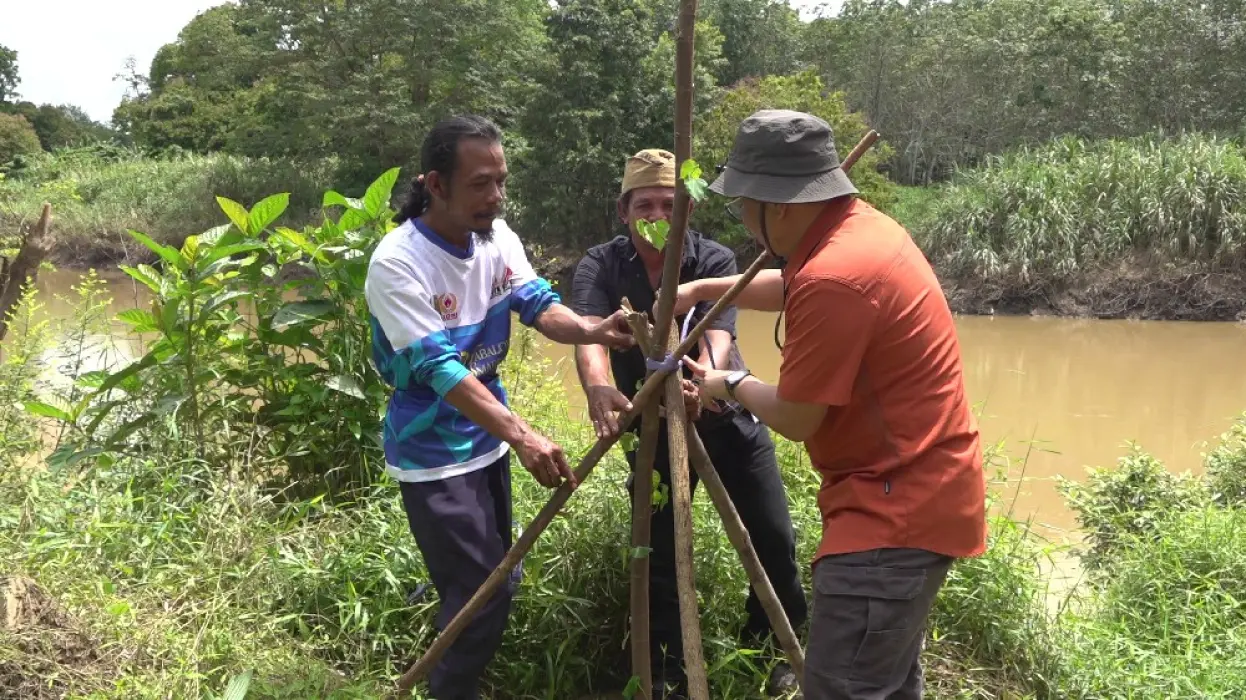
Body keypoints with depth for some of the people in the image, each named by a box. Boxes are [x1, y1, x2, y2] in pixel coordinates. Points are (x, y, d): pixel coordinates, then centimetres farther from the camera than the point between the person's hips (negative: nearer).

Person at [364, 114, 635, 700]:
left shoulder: (496, 236, -2)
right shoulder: (396, 263, -25)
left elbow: (539, 305, -10)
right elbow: (441, 370, -31)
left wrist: (591, 330, -33)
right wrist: (524, 437, -41)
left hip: (487, 440, 8)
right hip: (434, 454, -7)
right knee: (482, 593, -7)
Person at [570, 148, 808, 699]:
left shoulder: (715, 260, -14)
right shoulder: (599, 266, -13)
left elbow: (717, 334, -30)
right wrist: (598, 386, -54)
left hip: (727, 417, 0)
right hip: (652, 426, 0)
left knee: (774, 537, 2)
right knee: (658, 554, 3)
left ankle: (772, 647, 27)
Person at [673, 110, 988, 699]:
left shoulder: (834, 278, -25)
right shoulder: (863, 226, 6)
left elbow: (795, 419, -16)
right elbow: (791, 288, 27)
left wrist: (732, 385, 2)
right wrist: (704, 289, 22)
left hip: (895, 511, -11)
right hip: (917, 496, 11)